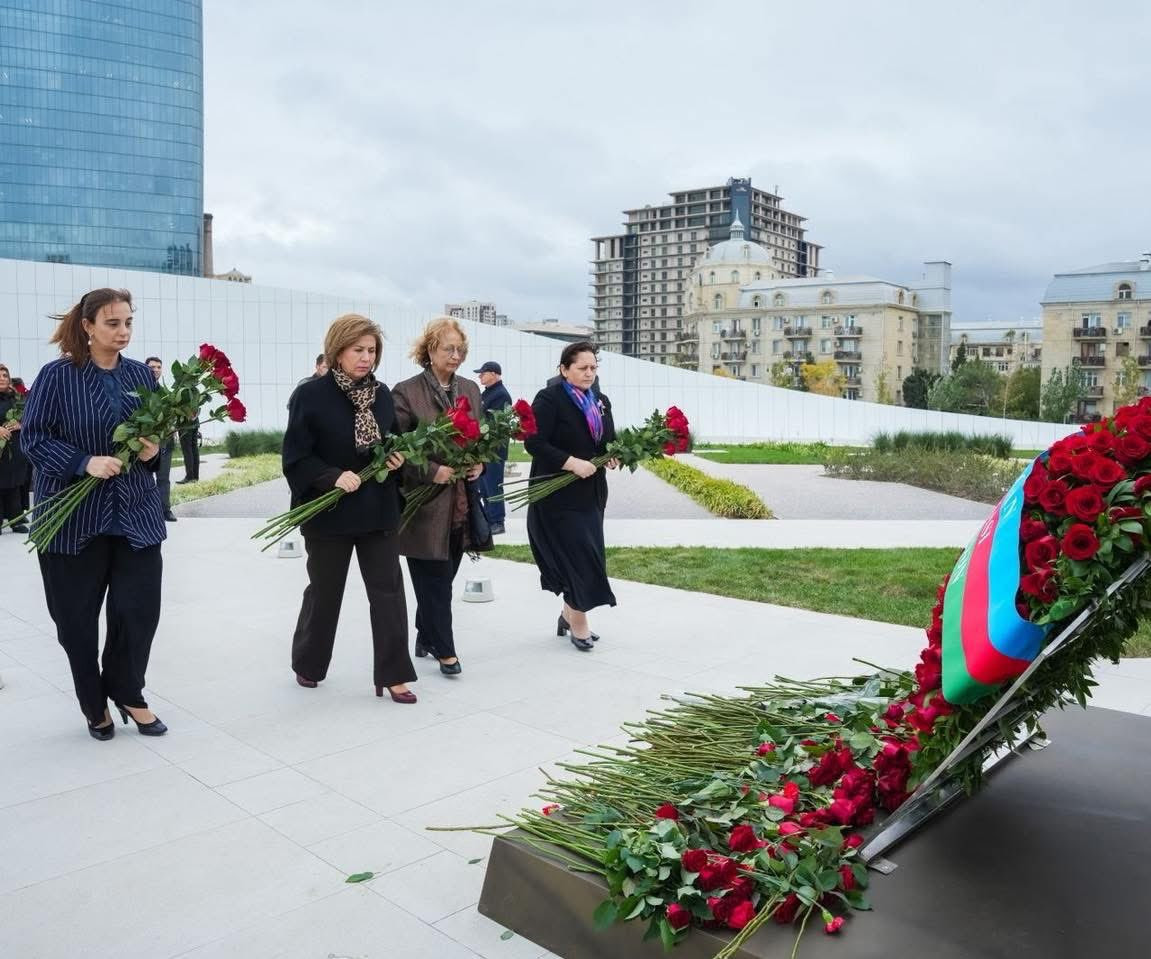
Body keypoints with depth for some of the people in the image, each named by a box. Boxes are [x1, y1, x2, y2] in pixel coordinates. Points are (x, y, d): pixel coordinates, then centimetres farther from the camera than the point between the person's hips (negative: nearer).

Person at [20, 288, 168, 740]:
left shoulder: (142, 375, 6)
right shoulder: (57, 376, -7)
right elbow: (33, 437, -7)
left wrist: (154, 451, -8)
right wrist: (85, 462, -21)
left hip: (136, 511, 3)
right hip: (73, 515, -3)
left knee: (140, 609, 2)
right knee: (76, 616, 7)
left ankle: (127, 693, 25)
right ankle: (94, 704, 28)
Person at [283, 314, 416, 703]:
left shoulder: (382, 394, 4)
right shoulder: (311, 394, -10)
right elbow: (295, 457, -12)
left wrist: (397, 460, -7)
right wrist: (333, 477, -24)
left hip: (378, 510, 4)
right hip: (329, 511, -4)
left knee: (388, 591, 3)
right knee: (324, 592, 13)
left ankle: (393, 674, 12)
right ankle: (307, 664, 34)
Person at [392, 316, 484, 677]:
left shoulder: (470, 389, 10)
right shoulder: (406, 392, -8)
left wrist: (480, 463, -2)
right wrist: (432, 472, -20)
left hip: (462, 502, 6)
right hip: (426, 503, -6)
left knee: (442, 578, 15)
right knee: (435, 581, 1)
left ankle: (426, 637, 31)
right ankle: (444, 650, 12)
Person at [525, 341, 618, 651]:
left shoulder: (601, 402, 12)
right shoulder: (549, 399, -11)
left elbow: (609, 440, 20)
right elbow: (534, 442, -18)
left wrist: (613, 457, -3)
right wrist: (573, 463, -23)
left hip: (590, 492, 7)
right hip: (558, 493, -7)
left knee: (584, 555, 10)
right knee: (578, 554, -8)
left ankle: (570, 613, 25)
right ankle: (577, 622, 5)